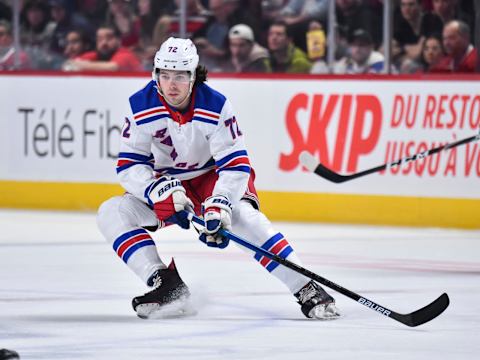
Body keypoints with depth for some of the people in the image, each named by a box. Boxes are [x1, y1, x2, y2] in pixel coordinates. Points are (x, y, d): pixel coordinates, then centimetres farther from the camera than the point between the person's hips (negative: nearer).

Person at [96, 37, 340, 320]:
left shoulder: (216, 106, -24)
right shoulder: (141, 108, -18)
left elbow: (236, 164, -24)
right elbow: (128, 165, -15)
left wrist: (218, 205, -39)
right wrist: (161, 190, -32)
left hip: (212, 177, -3)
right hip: (166, 181, 3)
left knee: (243, 217, -31)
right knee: (111, 214, -16)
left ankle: (307, 291, -28)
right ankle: (167, 286, -18)